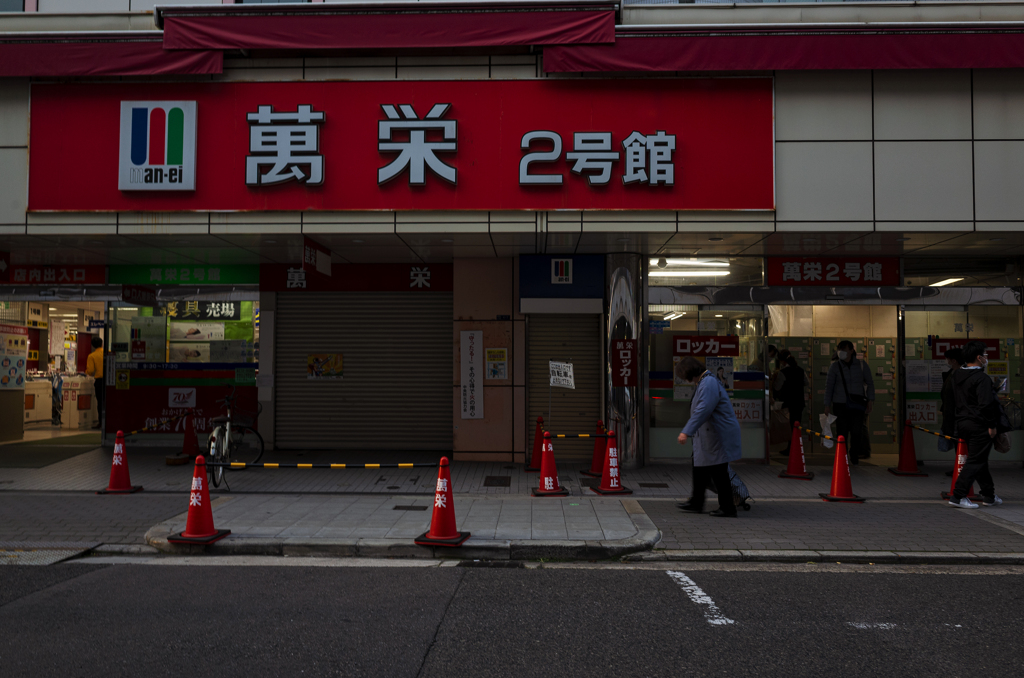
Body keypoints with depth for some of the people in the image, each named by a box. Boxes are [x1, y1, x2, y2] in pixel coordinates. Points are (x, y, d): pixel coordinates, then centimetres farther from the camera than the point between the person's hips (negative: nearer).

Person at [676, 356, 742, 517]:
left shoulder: (709, 384, -21)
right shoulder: (705, 382, 13)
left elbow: (703, 410, -31)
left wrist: (687, 432, -35)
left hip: (718, 437, -11)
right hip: (709, 437, 11)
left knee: (719, 473, -3)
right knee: (700, 468, 17)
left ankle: (728, 509, 7)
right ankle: (696, 503, 27)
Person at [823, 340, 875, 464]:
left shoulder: (861, 365, 5)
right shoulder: (835, 366, 3)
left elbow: (870, 383, 10)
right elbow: (829, 386, 5)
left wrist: (870, 401, 2)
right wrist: (827, 405, 1)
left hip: (857, 404, 0)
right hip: (840, 404, 0)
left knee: (856, 432, -4)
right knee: (841, 432, -2)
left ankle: (854, 458, 11)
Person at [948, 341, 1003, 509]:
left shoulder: (955, 376, 10)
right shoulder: (981, 378, -17)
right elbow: (986, 404, -22)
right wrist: (992, 425, -15)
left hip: (962, 423, 9)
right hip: (979, 425, -9)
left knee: (980, 460, 19)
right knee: (975, 461, -4)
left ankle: (989, 496, 28)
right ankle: (958, 496, -8)